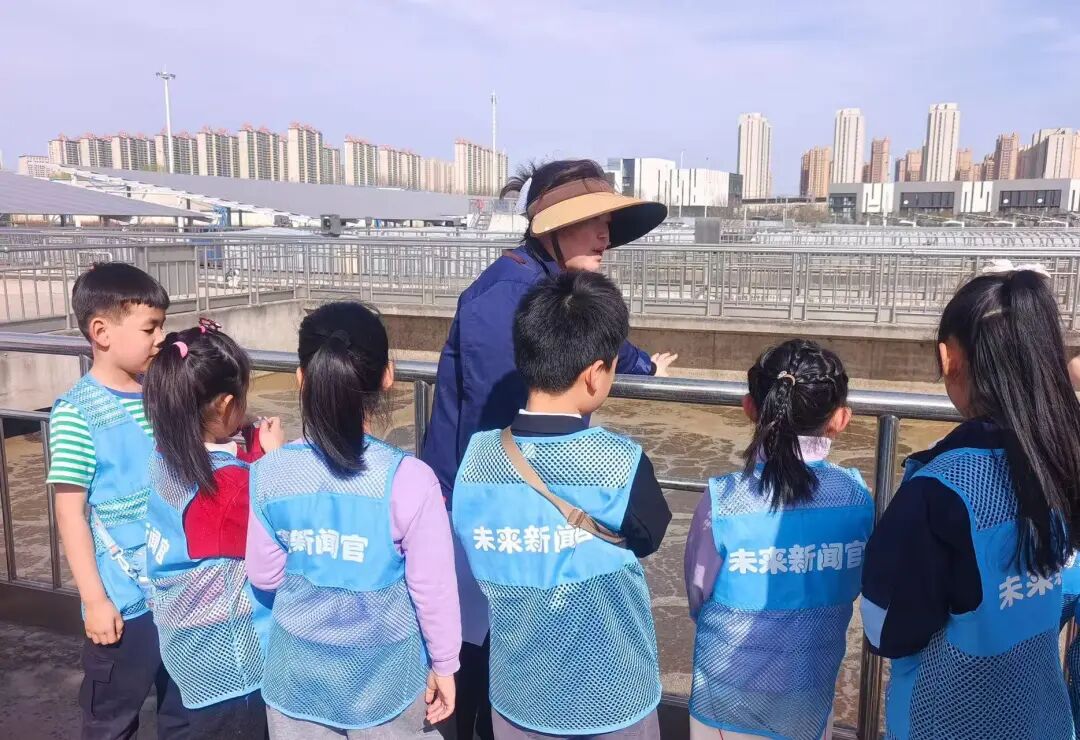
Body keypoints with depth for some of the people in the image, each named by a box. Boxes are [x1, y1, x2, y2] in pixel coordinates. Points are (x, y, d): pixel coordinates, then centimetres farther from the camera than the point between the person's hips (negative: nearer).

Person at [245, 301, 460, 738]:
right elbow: (433, 587, -16)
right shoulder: (408, 479, -24)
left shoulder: (271, 474, -15)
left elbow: (264, 574, -2)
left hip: (298, 675, 3)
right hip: (385, 677, -2)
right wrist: (443, 665, 1)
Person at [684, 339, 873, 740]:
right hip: (811, 693, 2)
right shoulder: (857, 496, -15)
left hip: (728, 693, -2)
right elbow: (853, 588, 1)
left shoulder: (722, 500, -23)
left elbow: (698, 599, -9)